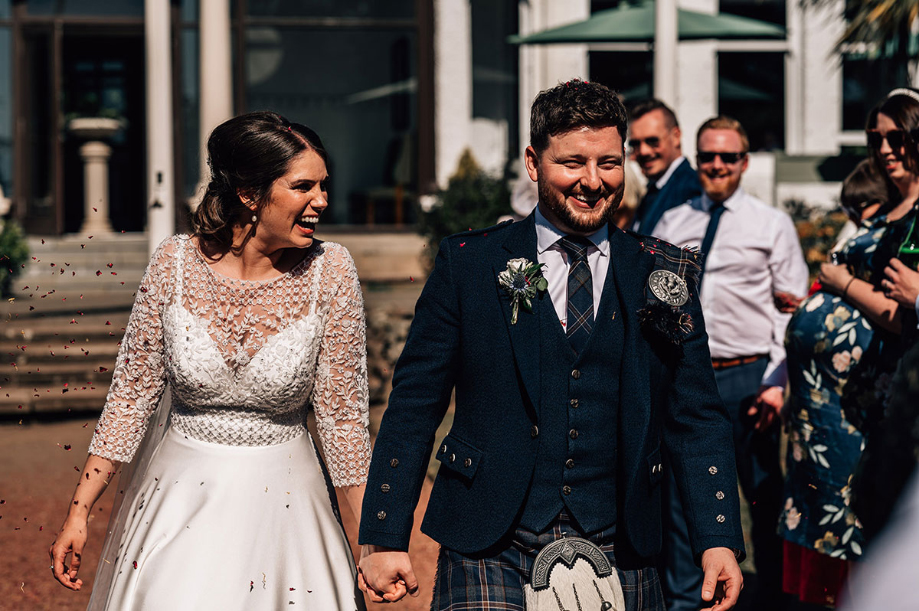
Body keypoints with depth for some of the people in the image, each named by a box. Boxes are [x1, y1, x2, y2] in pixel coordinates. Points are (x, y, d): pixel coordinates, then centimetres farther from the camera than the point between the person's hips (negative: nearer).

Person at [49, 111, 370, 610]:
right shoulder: (174, 264, -9)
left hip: (280, 501, 0)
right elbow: (132, 396, -1)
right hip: (179, 494, 0)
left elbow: (343, 412, -4)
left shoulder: (329, 271, -10)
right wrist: (79, 512, -1)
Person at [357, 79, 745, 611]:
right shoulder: (468, 264, 1)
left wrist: (719, 542, -5)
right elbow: (413, 407, 1)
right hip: (491, 558, -2)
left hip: (618, 559, 2)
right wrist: (385, 539, -4)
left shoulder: (662, 275, 6)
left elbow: (698, 421, 6)